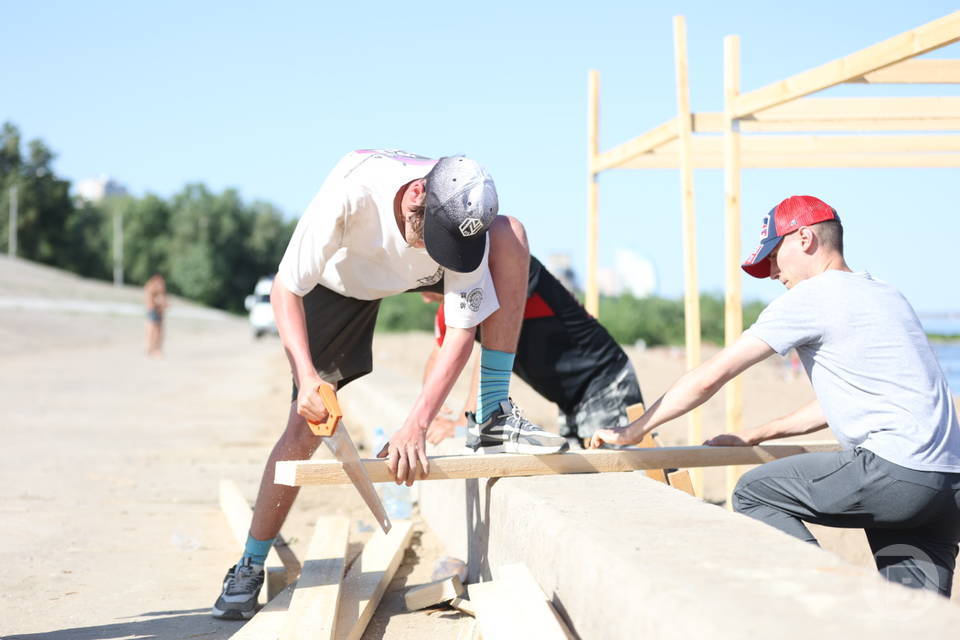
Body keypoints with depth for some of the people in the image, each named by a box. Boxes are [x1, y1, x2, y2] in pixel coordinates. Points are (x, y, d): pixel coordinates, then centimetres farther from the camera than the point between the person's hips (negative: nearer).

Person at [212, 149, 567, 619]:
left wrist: (415, 427, -37)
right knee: (306, 425, -11)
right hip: (341, 283, -2)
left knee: (512, 235, -25)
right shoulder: (352, 192, -42)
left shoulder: (467, 221, -34)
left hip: (415, 276, 2)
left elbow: (461, 333, -29)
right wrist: (306, 376, -46)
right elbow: (286, 289, -32)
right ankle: (249, 567, 5)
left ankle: (493, 413, -18)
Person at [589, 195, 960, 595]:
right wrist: (753, 437, 33)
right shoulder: (885, 295, 25)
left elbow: (710, 377, -1)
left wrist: (631, 433, 8)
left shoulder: (812, 297, -1)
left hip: (895, 469, -8)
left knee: (754, 493, 4)